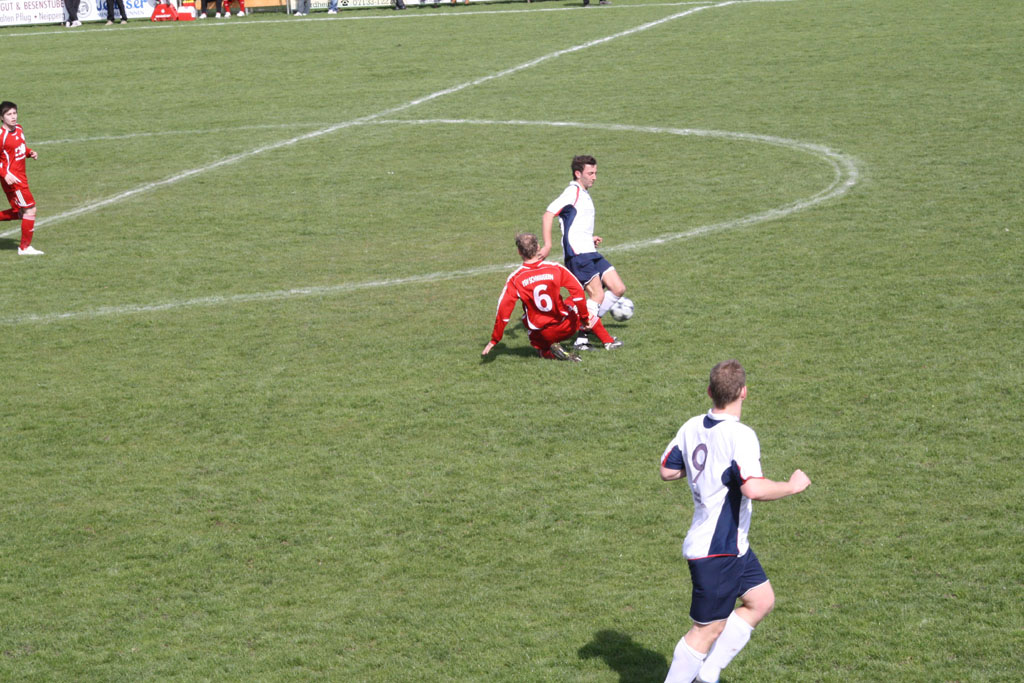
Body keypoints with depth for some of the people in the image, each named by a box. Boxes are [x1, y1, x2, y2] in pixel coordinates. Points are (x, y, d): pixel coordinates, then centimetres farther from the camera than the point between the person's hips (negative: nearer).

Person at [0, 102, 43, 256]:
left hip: (21, 176, 9)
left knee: (19, 212, 16)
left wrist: (30, 152, 3)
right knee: (30, 209, -7)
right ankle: (25, 247, 3)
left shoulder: (18, 128, 7)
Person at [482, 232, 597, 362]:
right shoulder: (556, 268, -9)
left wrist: (494, 340, -3)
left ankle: (551, 352, -8)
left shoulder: (515, 279, -11)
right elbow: (578, 291, -12)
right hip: (567, 327, 1)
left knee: (543, 351, 28)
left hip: (541, 335, -1)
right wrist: (585, 318, -1)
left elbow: (503, 311, -11)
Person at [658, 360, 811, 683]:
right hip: (718, 550, -9)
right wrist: (793, 486, -19)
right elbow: (753, 489, -35)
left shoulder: (691, 427, 1)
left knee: (761, 600, 19)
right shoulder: (740, 436, -24)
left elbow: (667, 471, 12)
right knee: (708, 630, 0)